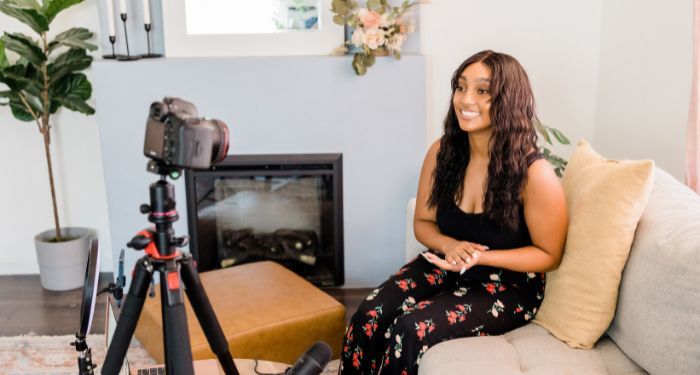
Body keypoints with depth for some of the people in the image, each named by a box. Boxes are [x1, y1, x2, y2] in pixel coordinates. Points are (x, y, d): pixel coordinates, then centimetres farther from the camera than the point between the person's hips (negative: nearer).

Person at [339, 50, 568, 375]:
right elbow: (423, 222, 6)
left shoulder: (534, 173, -21)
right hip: (446, 264, 4)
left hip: (510, 285, -4)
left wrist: (481, 257, -23)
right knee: (370, 315, -19)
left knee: (413, 329, -26)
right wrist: (450, 245, -18)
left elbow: (548, 254, -10)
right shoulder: (441, 152, -7)